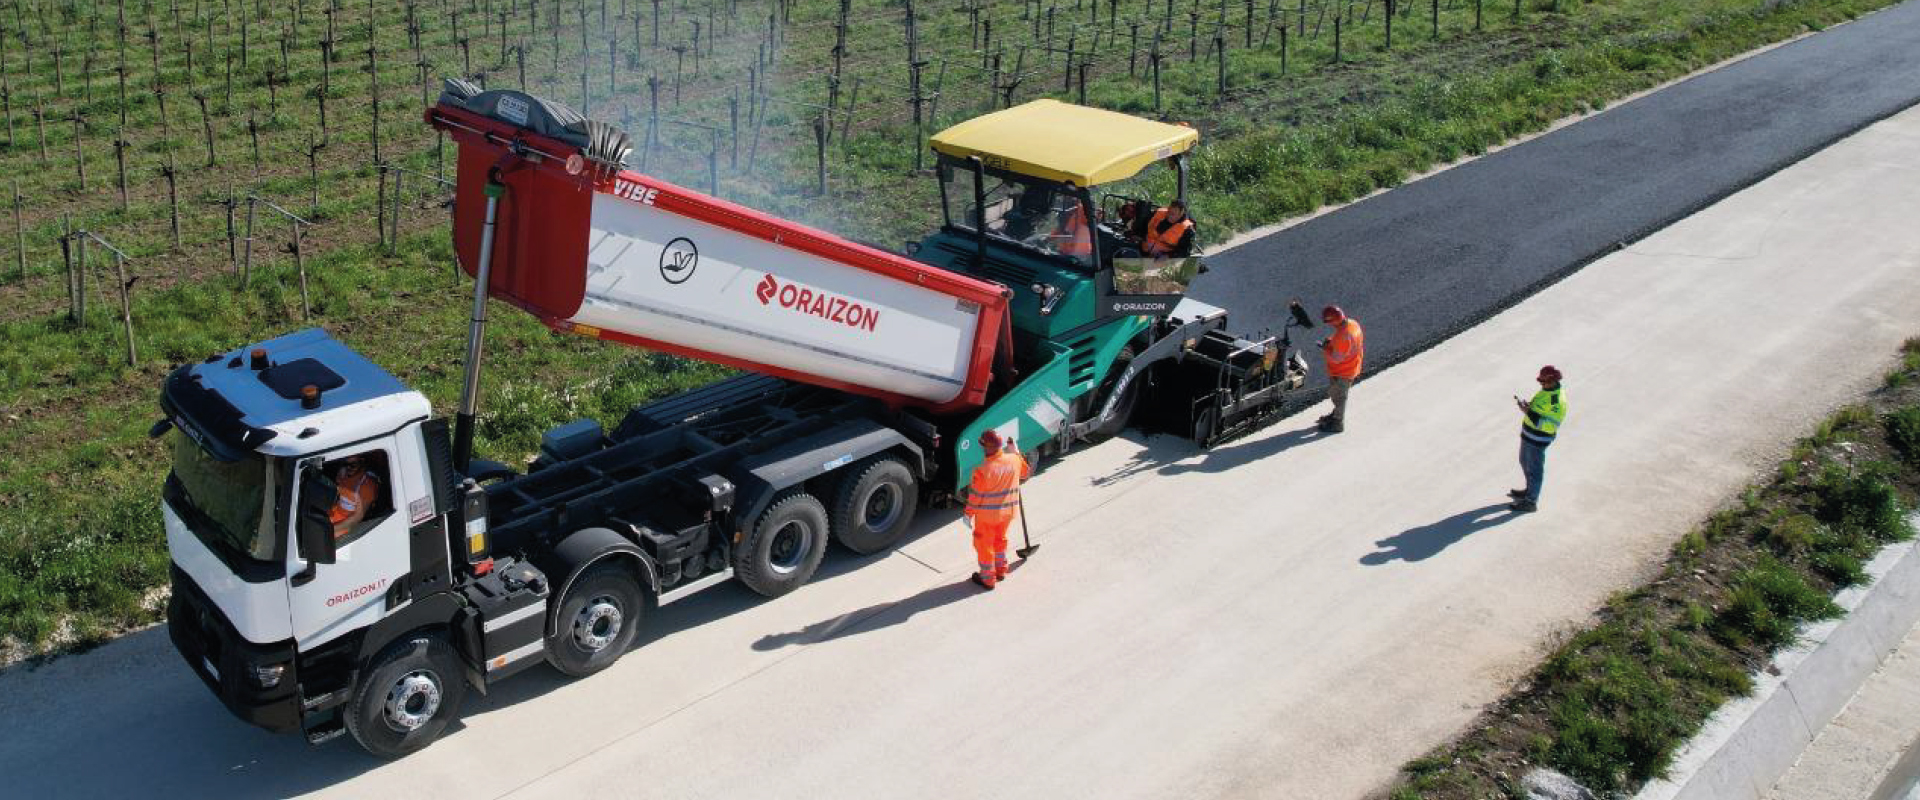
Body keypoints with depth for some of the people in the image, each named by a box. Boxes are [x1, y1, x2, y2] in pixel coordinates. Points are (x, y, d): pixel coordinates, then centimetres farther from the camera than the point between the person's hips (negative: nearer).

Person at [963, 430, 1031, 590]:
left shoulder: (982, 470, -28)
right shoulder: (1014, 460, -14)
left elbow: (975, 494, -17)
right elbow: (1026, 472, 9)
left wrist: (969, 513, -4)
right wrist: (1015, 452, 14)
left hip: (987, 514, -5)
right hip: (1007, 511, 5)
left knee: (984, 544, 15)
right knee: (1000, 540, 28)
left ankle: (987, 578, 26)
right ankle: (1001, 570, 41)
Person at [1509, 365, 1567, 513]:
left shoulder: (1558, 401, -27)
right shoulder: (1546, 391, 4)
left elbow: (1550, 425, -28)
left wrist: (1530, 413, -29)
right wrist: (1527, 406, -1)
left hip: (1538, 440, -10)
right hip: (1528, 434, 10)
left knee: (1534, 469, 3)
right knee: (1525, 462, 26)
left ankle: (1531, 501, 15)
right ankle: (1529, 491, 45)